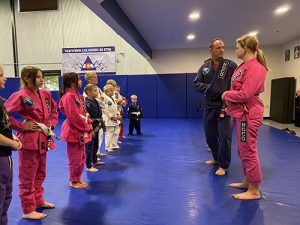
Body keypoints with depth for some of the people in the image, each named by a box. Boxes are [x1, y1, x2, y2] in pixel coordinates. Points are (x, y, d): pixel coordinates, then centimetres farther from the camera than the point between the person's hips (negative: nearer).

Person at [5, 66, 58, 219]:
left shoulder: (46, 94, 6)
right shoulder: (20, 96, -14)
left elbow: (54, 111, 19)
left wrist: (52, 124, 6)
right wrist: (22, 126, -15)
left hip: (43, 139, 7)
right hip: (29, 140, -7)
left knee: (40, 174, 20)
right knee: (28, 177, 5)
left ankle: (38, 200, 39)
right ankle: (28, 210, 19)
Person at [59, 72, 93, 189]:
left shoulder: (77, 95, 11)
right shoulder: (69, 96, -18)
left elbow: (83, 113, 15)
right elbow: (74, 117, -22)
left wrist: (89, 124, 2)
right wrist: (86, 127, -15)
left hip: (80, 132, 10)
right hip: (74, 132, -10)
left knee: (81, 157, 19)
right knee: (75, 158, 4)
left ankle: (77, 179, 33)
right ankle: (74, 181, 21)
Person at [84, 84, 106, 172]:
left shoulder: (95, 101, 8)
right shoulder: (87, 103, -19)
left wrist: (101, 124, 15)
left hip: (96, 128, 9)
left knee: (95, 145, 22)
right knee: (89, 147, 1)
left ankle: (94, 161, 39)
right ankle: (89, 166, 11)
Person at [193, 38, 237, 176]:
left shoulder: (231, 65, -1)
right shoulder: (204, 67, 8)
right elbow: (196, 83, 2)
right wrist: (209, 88, -14)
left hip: (225, 106, -3)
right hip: (209, 106, 4)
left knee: (224, 136, -2)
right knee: (210, 135, 14)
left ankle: (223, 165, 14)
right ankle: (217, 158, 36)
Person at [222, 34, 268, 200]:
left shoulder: (255, 68, -17)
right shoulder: (244, 66, 13)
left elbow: (245, 94, -24)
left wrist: (226, 95, -10)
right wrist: (230, 98, -2)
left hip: (248, 114, -10)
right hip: (241, 113, 10)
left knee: (248, 152, -1)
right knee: (243, 151, 18)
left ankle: (254, 190, 15)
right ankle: (247, 182, 34)